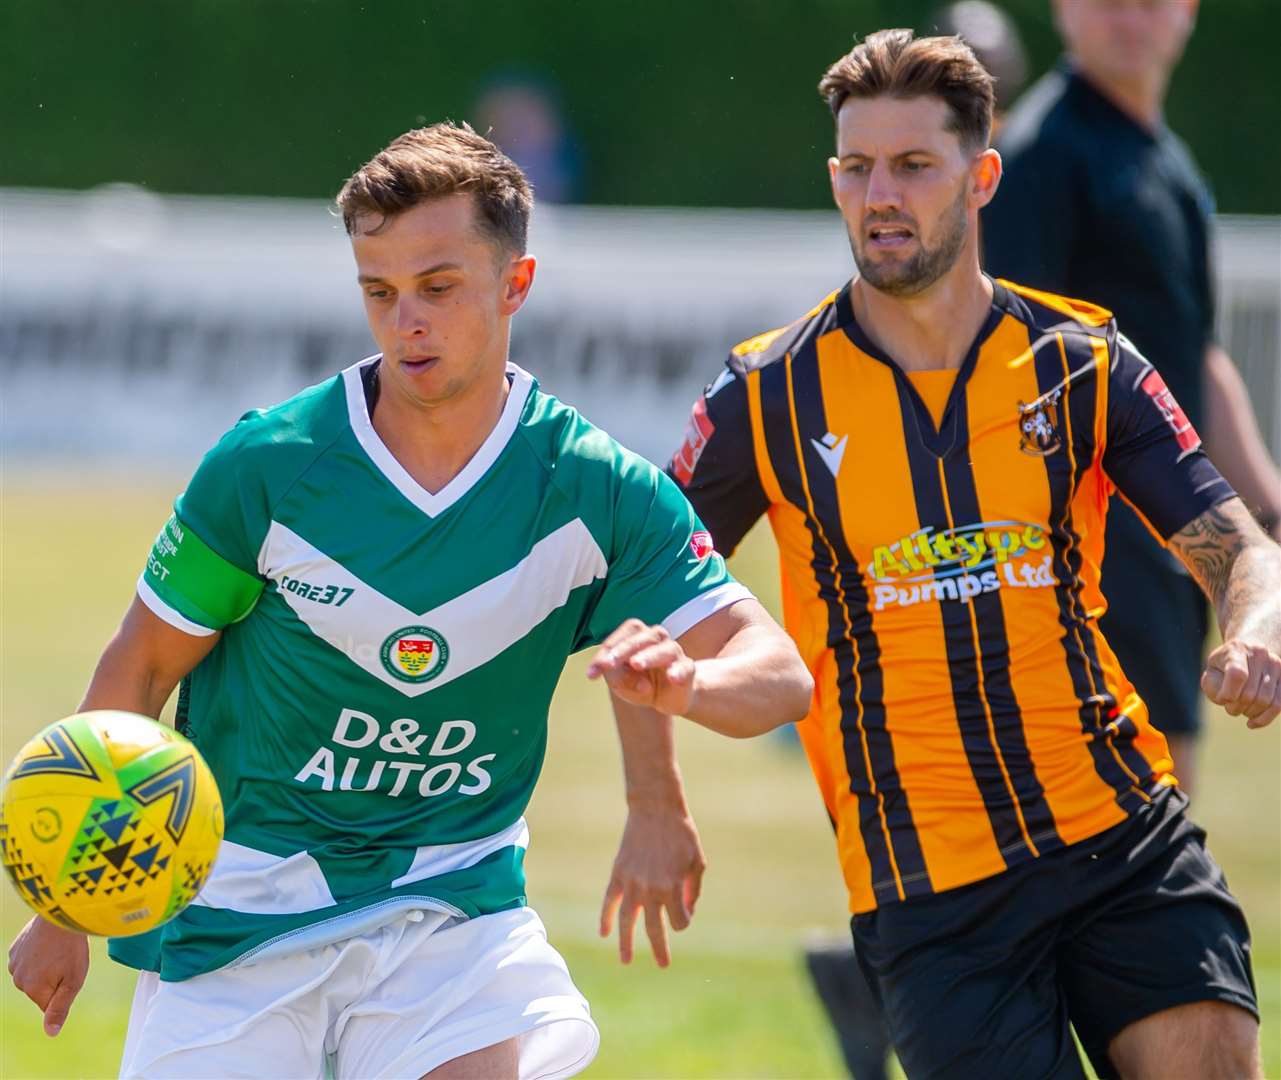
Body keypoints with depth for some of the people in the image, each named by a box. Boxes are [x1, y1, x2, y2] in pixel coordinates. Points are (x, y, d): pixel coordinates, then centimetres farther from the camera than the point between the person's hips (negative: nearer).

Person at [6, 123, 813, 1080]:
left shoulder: (595, 488, -9)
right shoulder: (267, 464, -13)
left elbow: (781, 673, -10)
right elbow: (139, 668, -2)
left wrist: (686, 682, -34)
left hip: (454, 904, 1)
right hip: (238, 909, -1)